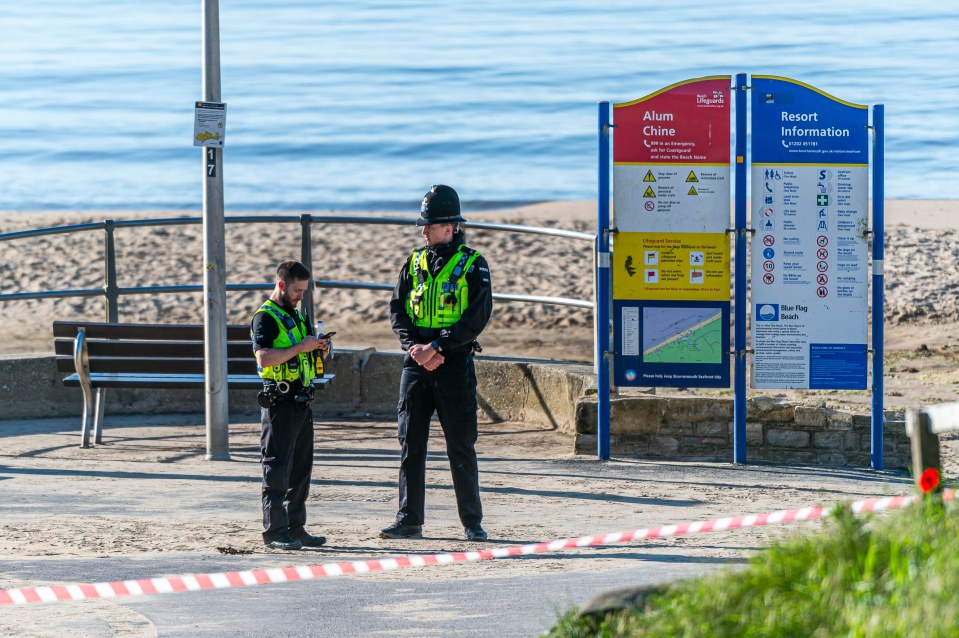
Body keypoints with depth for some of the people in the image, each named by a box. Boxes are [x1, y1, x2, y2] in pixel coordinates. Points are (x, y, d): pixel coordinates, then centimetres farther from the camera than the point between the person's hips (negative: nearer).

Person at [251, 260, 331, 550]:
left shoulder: (298, 317, 19)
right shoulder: (265, 317, -7)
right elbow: (264, 357, -21)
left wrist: (320, 350, 5)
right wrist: (301, 347, -20)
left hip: (302, 402, 9)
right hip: (279, 402, -9)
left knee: (301, 468, 10)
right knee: (277, 469, -7)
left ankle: (295, 528, 15)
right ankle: (274, 532, -7)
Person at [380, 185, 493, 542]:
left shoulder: (472, 265, -2)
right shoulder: (413, 264, 12)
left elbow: (478, 316, -10)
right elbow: (397, 311, 8)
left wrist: (437, 346, -17)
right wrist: (415, 346, -9)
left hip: (455, 363, -4)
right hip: (416, 363, 4)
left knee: (461, 446, -1)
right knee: (410, 443, 3)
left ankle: (473, 522, 6)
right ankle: (409, 522, 7)